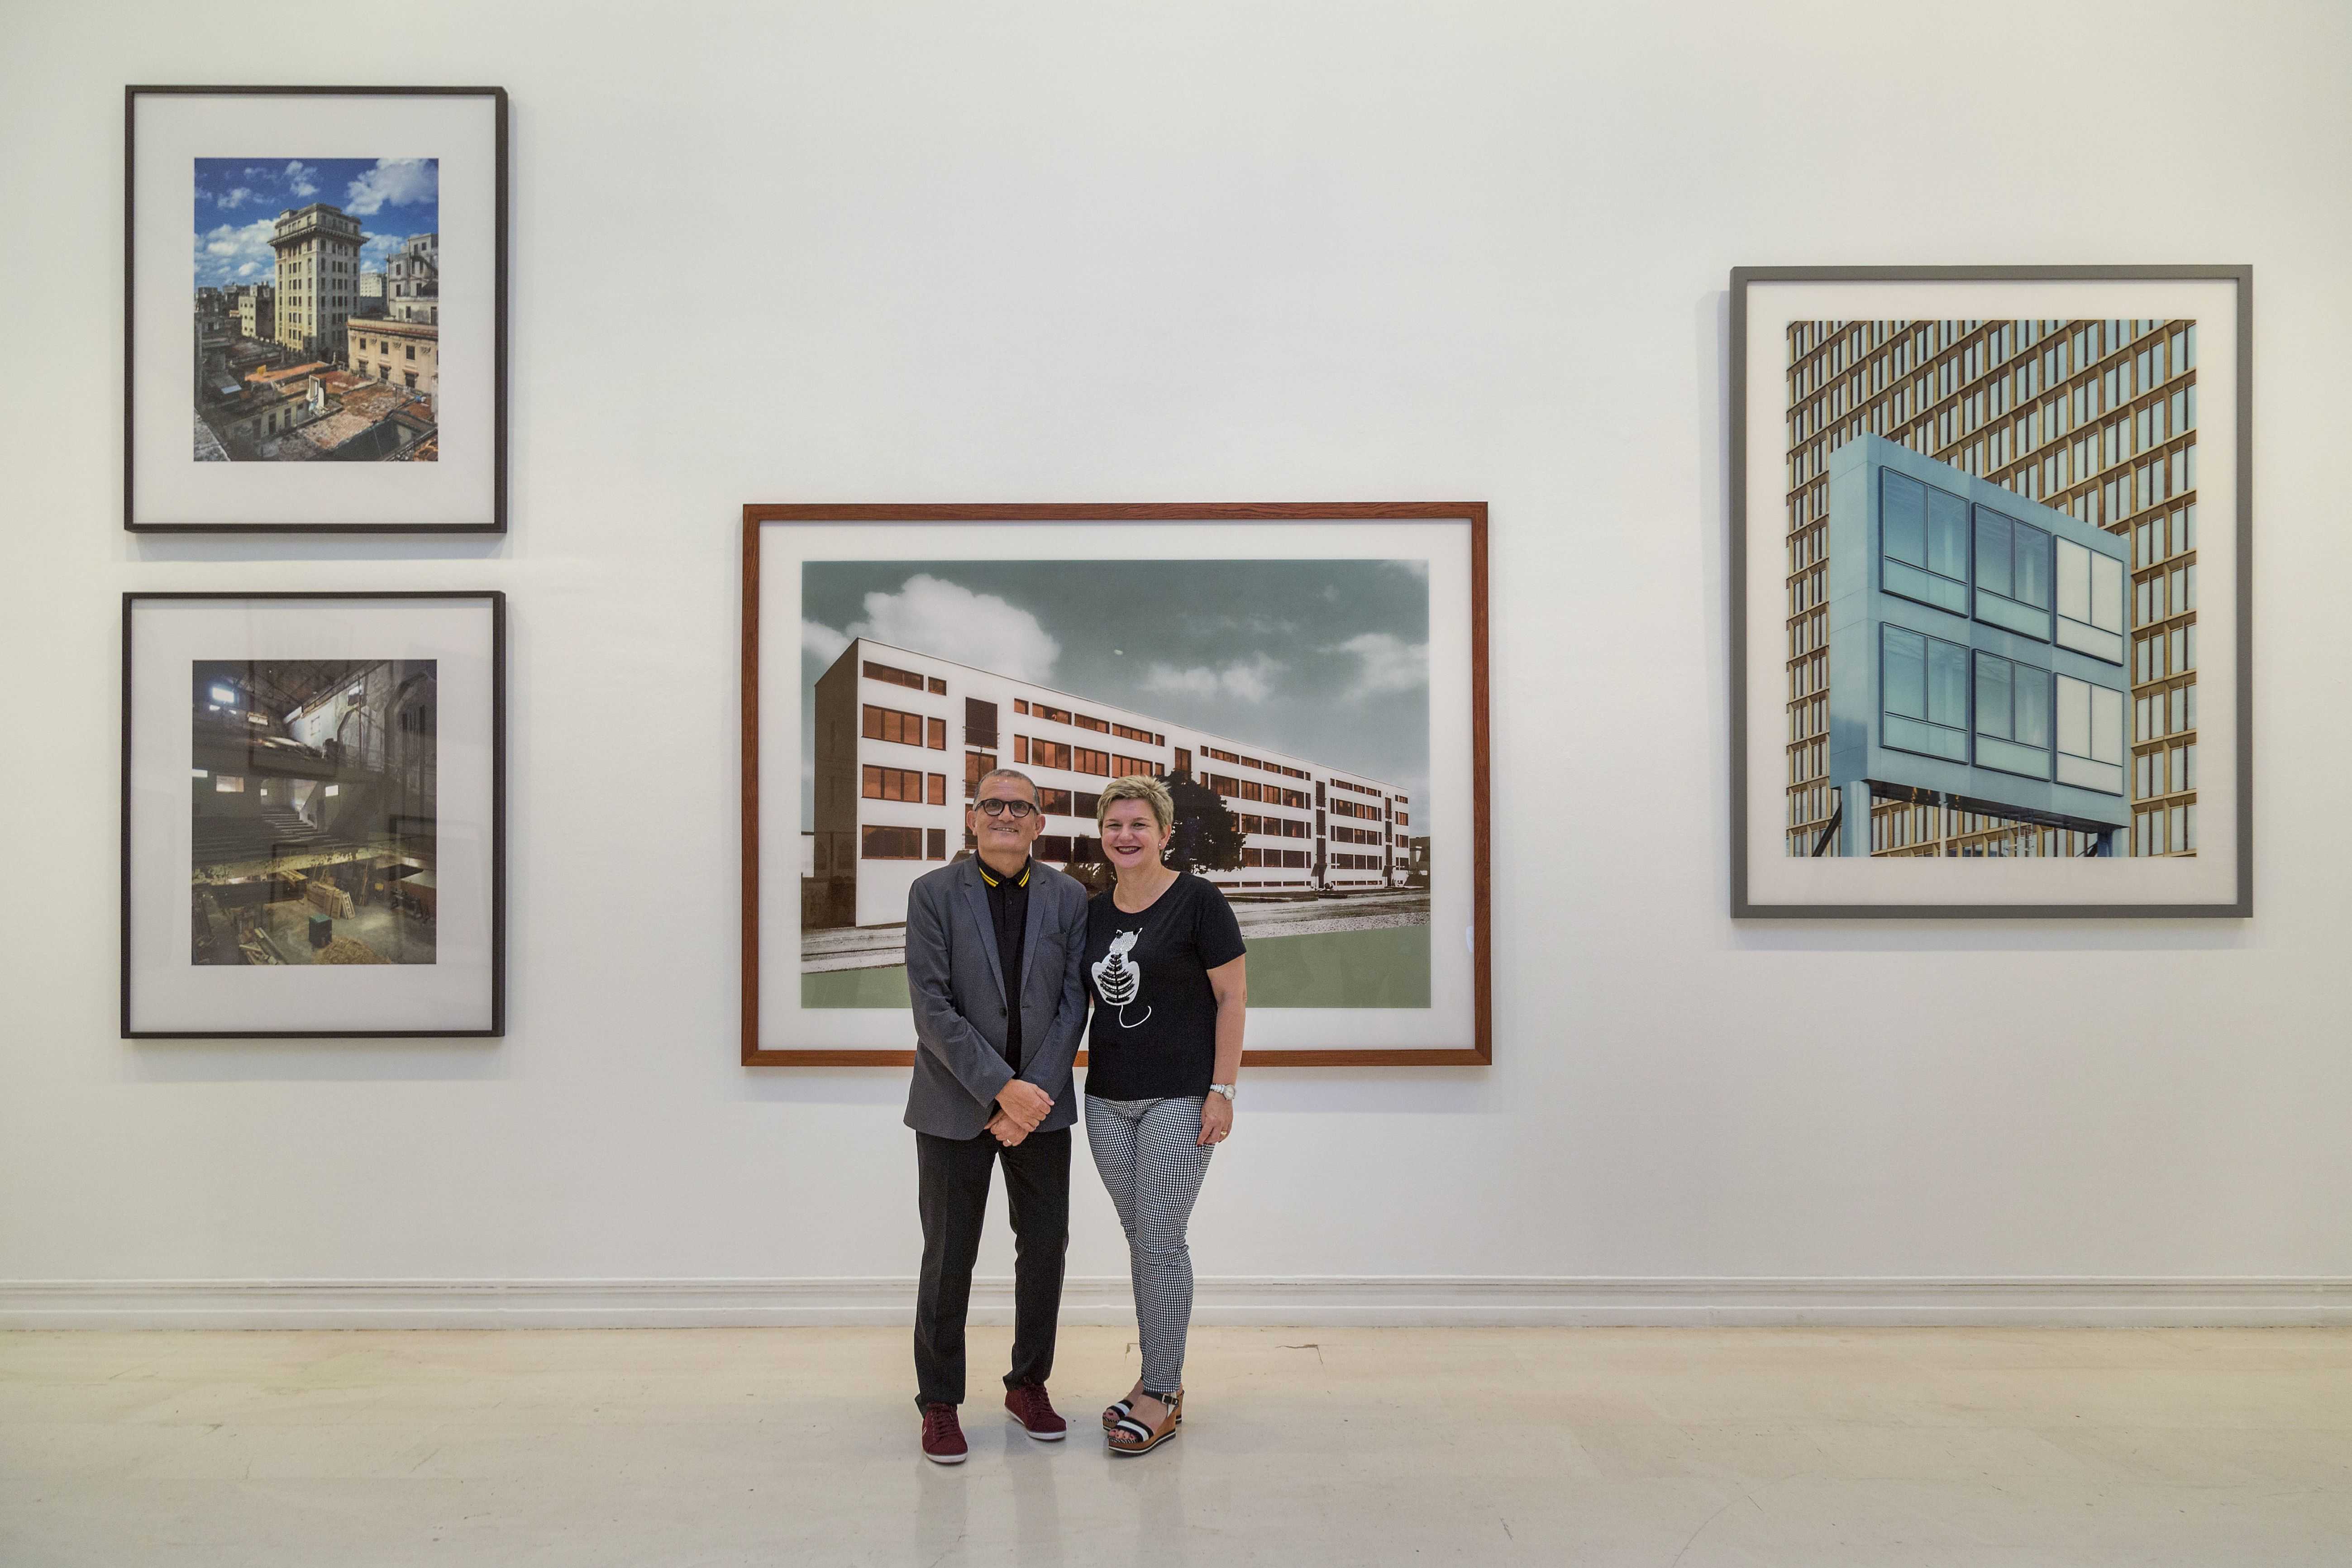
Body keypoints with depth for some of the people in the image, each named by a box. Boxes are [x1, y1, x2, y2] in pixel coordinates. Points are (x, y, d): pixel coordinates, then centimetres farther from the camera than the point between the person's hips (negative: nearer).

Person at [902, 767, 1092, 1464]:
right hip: (956, 1106, -2)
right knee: (949, 1258, 5)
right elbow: (933, 1006, -11)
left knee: (1045, 1249, 10)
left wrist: (1032, 1092, -11)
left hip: (1042, 1103, 3)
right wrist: (1001, 1088, -17)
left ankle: (1029, 1385, 30)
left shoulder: (1068, 897, 2)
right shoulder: (934, 893, -5)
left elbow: (1074, 1003, -1)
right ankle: (939, 1404, 21)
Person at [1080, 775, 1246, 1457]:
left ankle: (1163, 1398, 10)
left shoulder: (1197, 900, -8)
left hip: (1179, 1098, -6)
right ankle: (1158, 1376, 26)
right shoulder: (1094, 911, 8)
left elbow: (1233, 997, -8)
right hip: (1108, 1099, 6)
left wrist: (1222, 1091, -13)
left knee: (1161, 1245, -2)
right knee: (1140, 1242, 13)